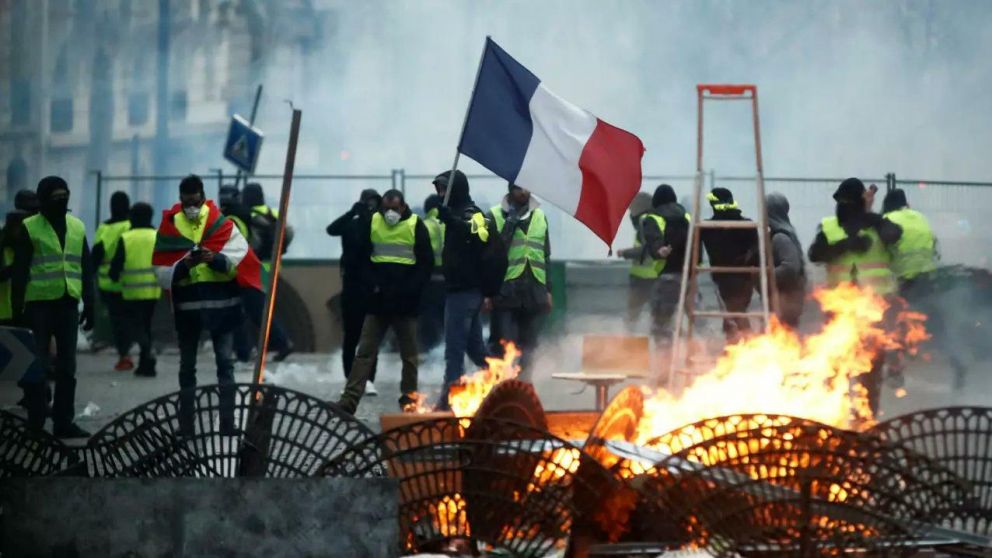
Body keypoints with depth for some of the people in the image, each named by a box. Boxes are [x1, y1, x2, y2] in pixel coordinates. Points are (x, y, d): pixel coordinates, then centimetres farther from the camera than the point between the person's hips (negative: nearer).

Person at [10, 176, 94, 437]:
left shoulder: (78, 227, 12)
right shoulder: (29, 228, -1)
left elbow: (86, 269, 15)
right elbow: (19, 272, -3)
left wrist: (89, 305, 10)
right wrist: (17, 309, -7)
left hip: (68, 305, 4)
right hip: (39, 304, -4)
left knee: (67, 367, 7)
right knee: (36, 366, -1)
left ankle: (63, 422, 12)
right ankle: (35, 423, 3)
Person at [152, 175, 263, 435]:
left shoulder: (221, 223, -1)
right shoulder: (169, 227, 1)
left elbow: (240, 257, -11)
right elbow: (162, 273, -3)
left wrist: (214, 258, -27)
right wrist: (183, 266, -21)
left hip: (221, 303, -1)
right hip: (186, 306, 1)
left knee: (225, 363, 0)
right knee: (187, 366, 9)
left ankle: (228, 423, 3)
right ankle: (186, 426, 15)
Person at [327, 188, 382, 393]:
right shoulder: (351, 225, 2)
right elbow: (332, 229, -17)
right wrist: (353, 212, -25)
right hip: (353, 286, 1)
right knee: (351, 336, 4)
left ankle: (369, 380, -3)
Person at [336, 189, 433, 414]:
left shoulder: (416, 226, -3)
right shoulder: (372, 223, 5)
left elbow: (426, 263, -3)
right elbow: (363, 259, 10)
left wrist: (410, 290, -14)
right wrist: (372, 284, -6)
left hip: (406, 303, -2)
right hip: (378, 300, 2)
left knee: (409, 354, 7)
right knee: (365, 351, -1)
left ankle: (409, 398, 17)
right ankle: (350, 399, -5)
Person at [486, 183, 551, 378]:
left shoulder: (539, 217, 14)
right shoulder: (496, 216, -1)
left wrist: (548, 289, 13)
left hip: (534, 292, 5)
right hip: (505, 291, -5)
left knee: (529, 346, 8)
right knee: (502, 344, -8)